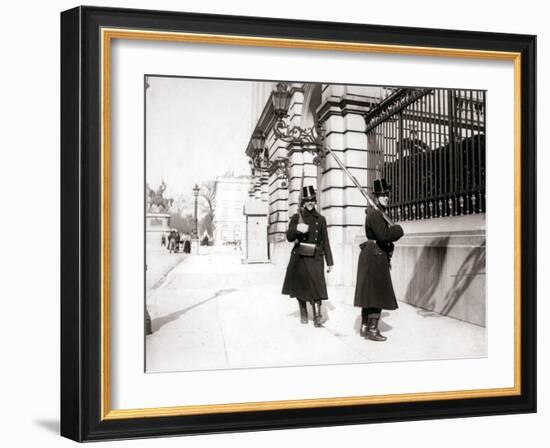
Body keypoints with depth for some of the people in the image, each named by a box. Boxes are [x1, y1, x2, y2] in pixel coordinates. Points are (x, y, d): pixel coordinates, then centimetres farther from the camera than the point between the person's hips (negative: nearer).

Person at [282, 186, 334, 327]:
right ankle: (303, 314, 23)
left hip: (315, 257, 0)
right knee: (301, 286, 8)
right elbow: (289, 237, -2)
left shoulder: (320, 219, 7)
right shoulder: (297, 217, 4)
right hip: (299, 257, 0)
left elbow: (325, 241, 7)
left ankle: (317, 317, -16)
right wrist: (297, 228, -24)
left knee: (316, 285, -12)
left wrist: (329, 261, 4)